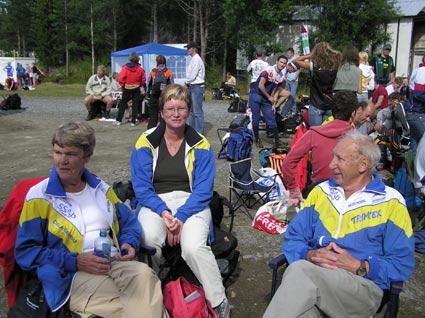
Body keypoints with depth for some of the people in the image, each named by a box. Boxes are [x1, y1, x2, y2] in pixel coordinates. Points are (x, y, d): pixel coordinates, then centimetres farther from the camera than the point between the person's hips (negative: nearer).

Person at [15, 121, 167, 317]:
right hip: (72, 274, -4)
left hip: (116, 263, 5)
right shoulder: (39, 197, 3)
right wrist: (75, 262, -11)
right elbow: (26, 251, -1)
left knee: (144, 274, -30)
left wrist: (130, 244, 0)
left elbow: (128, 221, 23)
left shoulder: (100, 188, 17)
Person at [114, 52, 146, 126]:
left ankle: (118, 120, 10)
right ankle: (133, 121, 9)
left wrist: (123, 85, 3)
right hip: (136, 89, 1)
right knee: (135, 105, 8)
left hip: (127, 89, 0)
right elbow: (143, 80, 0)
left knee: (122, 104, 10)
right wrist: (141, 86, 18)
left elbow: (120, 79, -14)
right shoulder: (140, 69, -7)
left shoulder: (125, 68, -11)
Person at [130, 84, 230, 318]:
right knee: (149, 240, -32)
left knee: (194, 247, -30)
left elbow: (203, 190, -3)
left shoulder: (200, 145, 2)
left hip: (191, 203, 0)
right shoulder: (146, 142, 2)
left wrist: (181, 217, -17)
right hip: (155, 203, 1)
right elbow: (141, 187, -2)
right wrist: (163, 212, -18)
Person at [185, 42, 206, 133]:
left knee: (197, 111, -7)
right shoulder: (193, 59, 16)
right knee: (191, 110, 16)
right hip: (192, 86, 10)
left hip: (197, 87, -10)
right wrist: (188, 82, 5)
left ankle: (199, 132, -3)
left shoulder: (196, 59, -14)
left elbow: (193, 75, -17)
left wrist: (187, 81, -1)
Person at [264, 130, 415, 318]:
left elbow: (403, 264, 0)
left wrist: (359, 267, -14)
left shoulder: (391, 202, 3)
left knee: (300, 271, -34)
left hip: (364, 287, -2)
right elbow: (293, 238, 11)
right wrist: (310, 255, -10)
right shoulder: (321, 191, 14)